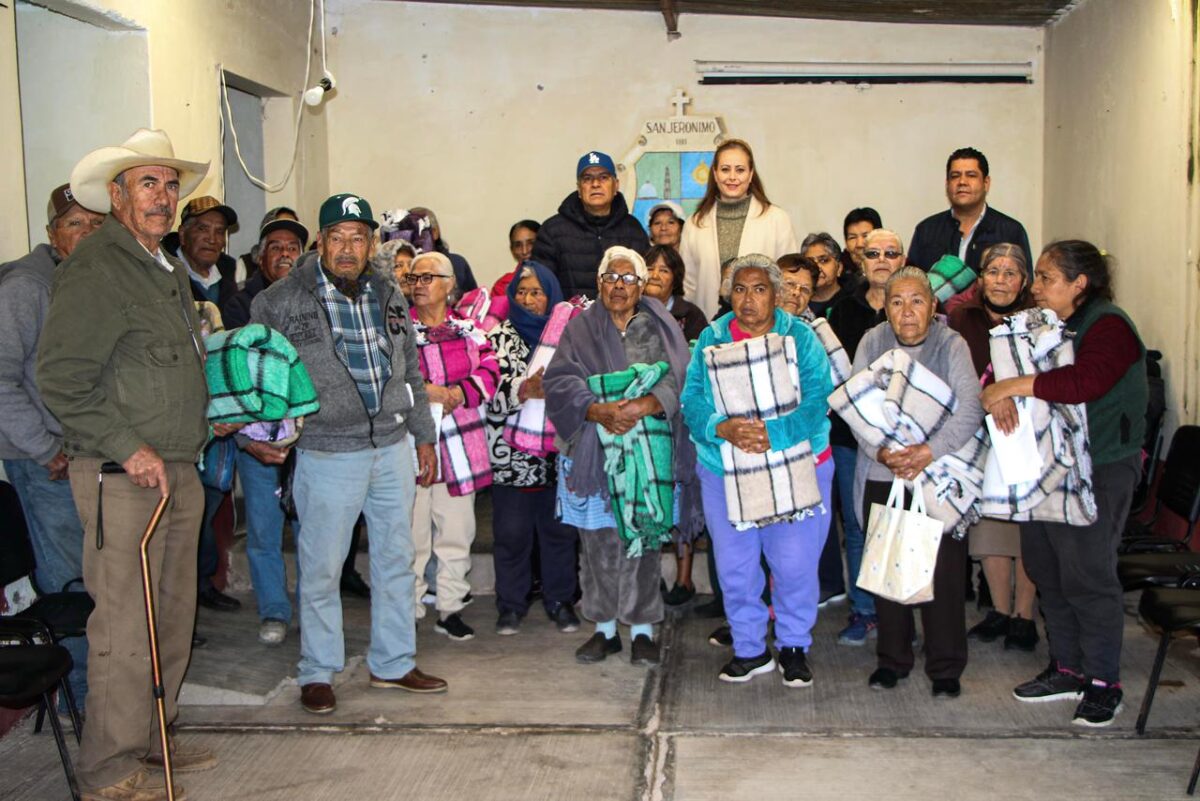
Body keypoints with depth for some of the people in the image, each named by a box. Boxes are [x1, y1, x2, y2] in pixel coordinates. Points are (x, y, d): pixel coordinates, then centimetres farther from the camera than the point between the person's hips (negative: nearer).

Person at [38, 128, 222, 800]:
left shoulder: (169, 268, 16)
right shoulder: (94, 268, -12)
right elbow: (61, 380, -18)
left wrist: (202, 428, 17)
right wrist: (130, 449, -19)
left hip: (179, 472, 9)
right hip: (122, 477, -9)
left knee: (173, 617, 15)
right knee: (126, 625, -3)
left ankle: (149, 739, 30)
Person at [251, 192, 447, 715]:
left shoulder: (389, 297, 11)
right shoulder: (282, 301, -5)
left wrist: (424, 438, 18)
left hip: (393, 449, 5)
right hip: (328, 453, -5)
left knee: (396, 560, 12)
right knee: (321, 568, 2)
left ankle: (393, 663, 26)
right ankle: (317, 673, 19)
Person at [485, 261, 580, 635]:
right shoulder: (500, 337, 4)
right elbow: (489, 389, -10)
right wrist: (524, 390, -26)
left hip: (557, 450, 1)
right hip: (511, 452, -1)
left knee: (559, 528, 7)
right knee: (512, 531, 3)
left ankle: (560, 600, 21)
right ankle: (511, 604, 17)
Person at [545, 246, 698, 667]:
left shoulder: (660, 327, 9)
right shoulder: (581, 329, 9)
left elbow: (678, 379, -4)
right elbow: (560, 381, -4)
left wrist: (641, 407, -21)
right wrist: (600, 411, -20)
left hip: (650, 450, 0)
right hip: (594, 450, 0)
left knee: (643, 536, 1)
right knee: (599, 540, 3)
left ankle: (642, 629, 11)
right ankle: (605, 629, 15)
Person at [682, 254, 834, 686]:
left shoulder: (801, 337, -2)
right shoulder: (711, 338, 4)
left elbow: (818, 399, -13)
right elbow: (692, 399, -4)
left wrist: (773, 434, -27)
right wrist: (723, 428, -24)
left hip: (797, 468, -2)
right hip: (724, 471, 2)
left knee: (795, 564, 1)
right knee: (734, 566, 7)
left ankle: (794, 646, 22)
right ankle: (749, 649, 25)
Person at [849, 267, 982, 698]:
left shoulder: (951, 346, -5)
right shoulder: (872, 343, 2)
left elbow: (970, 409, -15)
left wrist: (930, 450, -28)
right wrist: (881, 452, -21)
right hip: (882, 476, 2)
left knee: (944, 571, 0)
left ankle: (946, 667, 16)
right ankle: (892, 659, 25)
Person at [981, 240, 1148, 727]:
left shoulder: (1108, 326, -12)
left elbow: (1085, 381, -30)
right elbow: (1004, 367, 8)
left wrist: (1015, 387, -25)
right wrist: (999, 393, -15)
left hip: (1099, 472, -8)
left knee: (1087, 577, -3)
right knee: (1046, 570, 12)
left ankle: (1104, 682, 10)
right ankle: (1067, 669, 25)